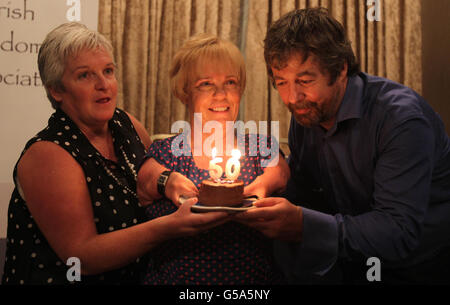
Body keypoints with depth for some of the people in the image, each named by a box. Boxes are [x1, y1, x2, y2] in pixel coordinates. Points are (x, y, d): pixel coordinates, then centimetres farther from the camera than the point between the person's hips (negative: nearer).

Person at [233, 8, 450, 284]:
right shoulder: (306, 114, 0)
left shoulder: (400, 116, -22)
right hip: (357, 266, 5)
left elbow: (400, 232, -29)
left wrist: (303, 225, -40)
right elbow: (302, 202, 4)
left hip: (425, 269, -5)